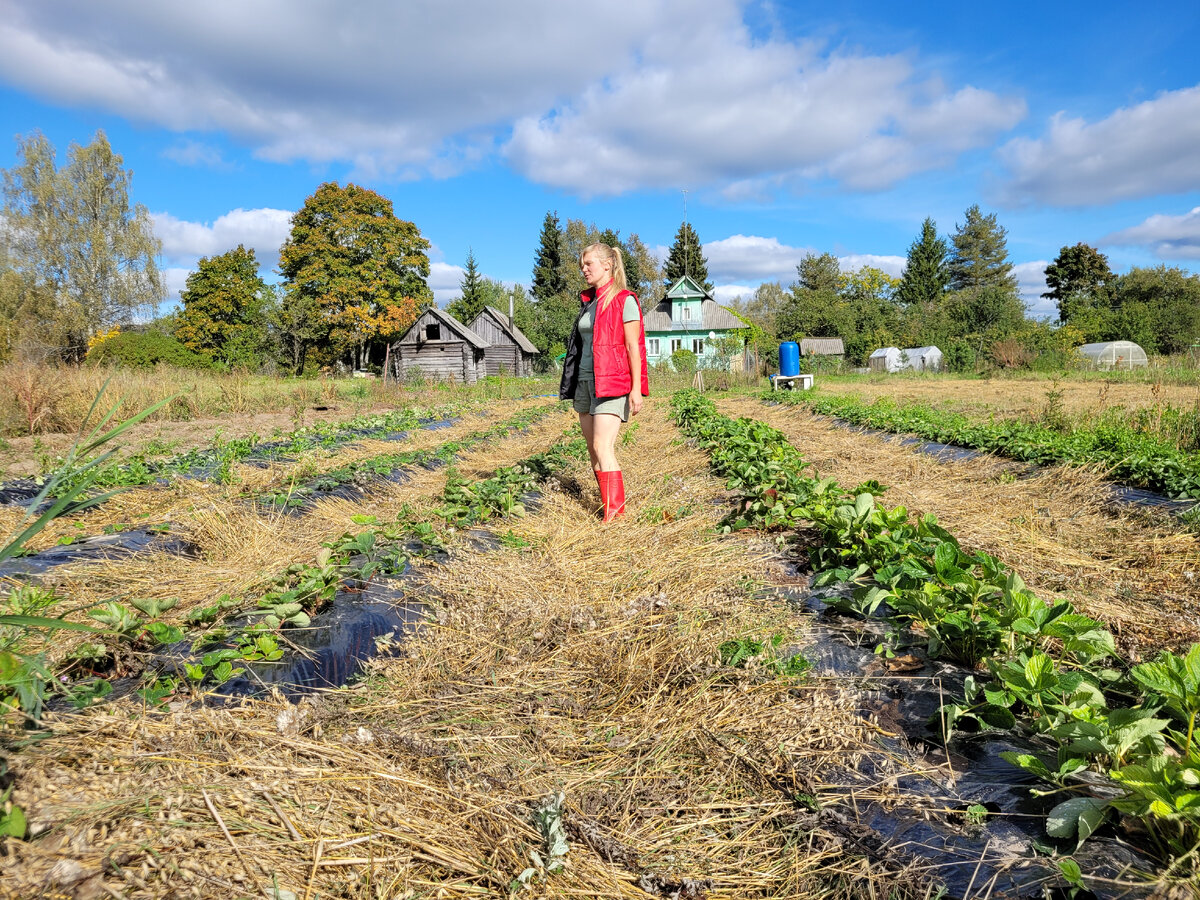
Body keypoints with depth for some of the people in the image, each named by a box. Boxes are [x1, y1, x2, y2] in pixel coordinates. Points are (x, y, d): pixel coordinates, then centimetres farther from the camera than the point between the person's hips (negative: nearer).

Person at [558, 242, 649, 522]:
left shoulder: (624, 300, -5)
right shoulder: (588, 301, 17)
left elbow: (633, 347, -9)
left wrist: (636, 389, -15)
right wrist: (573, 384, 20)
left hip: (611, 383, -8)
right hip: (585, 381, 8)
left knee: (602, 447, -16)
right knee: (594, 449, 6)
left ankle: (615, 513, -12)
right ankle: (607, 503, 13)